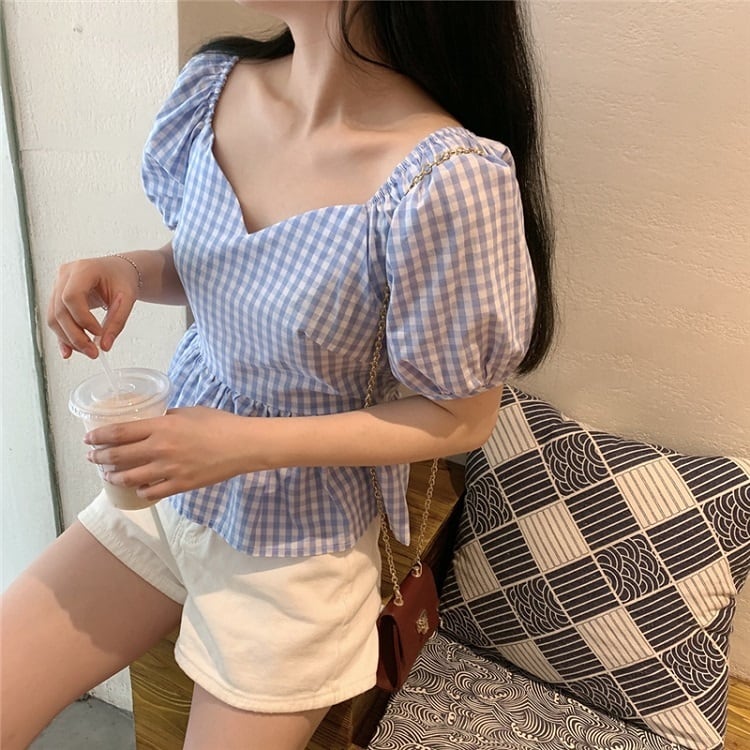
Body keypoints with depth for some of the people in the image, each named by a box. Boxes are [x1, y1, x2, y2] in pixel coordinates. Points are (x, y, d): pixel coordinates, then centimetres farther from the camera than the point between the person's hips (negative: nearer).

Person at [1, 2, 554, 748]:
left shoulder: (446, 179, -28)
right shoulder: (215, 83, -7)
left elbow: (462, 418, -16)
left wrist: (247, 445, -24)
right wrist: (128, 271, -13)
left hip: (299, 543, -5)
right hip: (161, 486, 6)